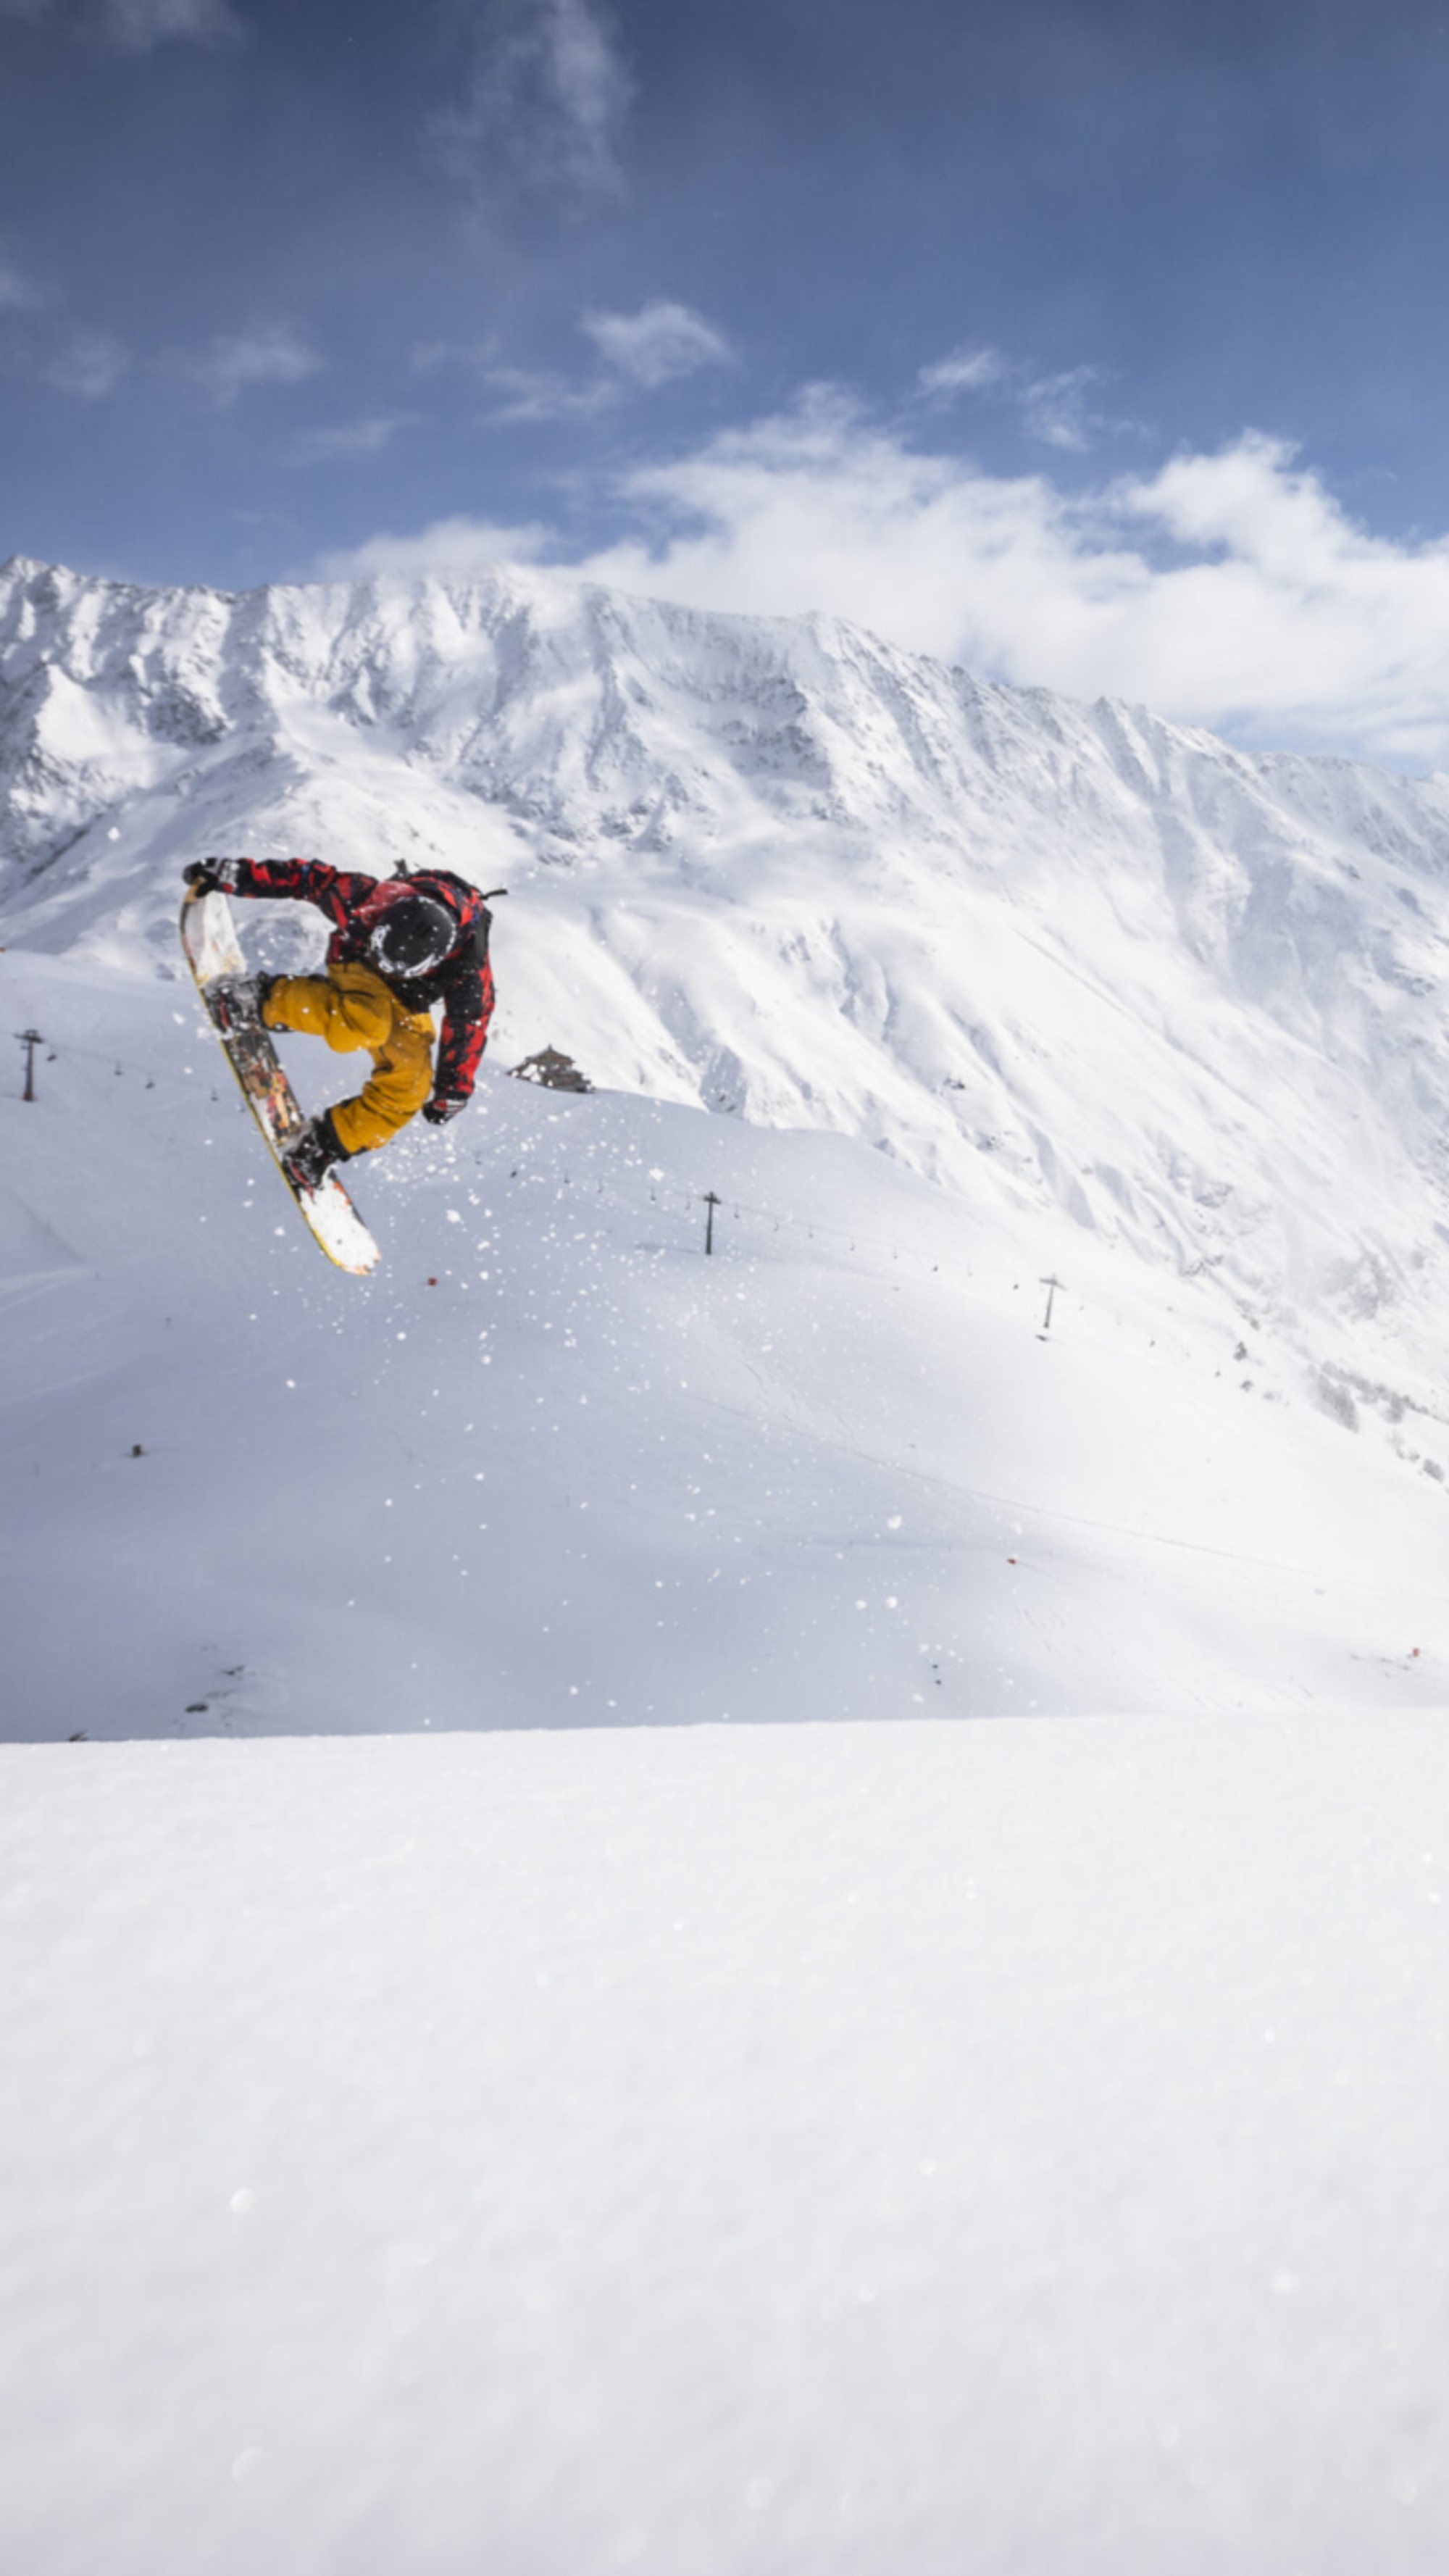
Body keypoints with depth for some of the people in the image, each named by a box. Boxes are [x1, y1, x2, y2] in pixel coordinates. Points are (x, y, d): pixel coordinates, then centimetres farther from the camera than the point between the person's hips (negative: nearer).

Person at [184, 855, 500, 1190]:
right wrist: (234, 875, -19)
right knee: (368, 1021, -38)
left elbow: (468, 1024, -18)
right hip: (355, 966, -3)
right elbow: (310, 878, -24)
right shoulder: (368, 900, -37)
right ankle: (263, 999, -18)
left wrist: (452, 1091, -9)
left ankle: (324, 1145, 5)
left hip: (405, 1001, 3)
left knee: (407, 1089, -13)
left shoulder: (470, 969, -34)